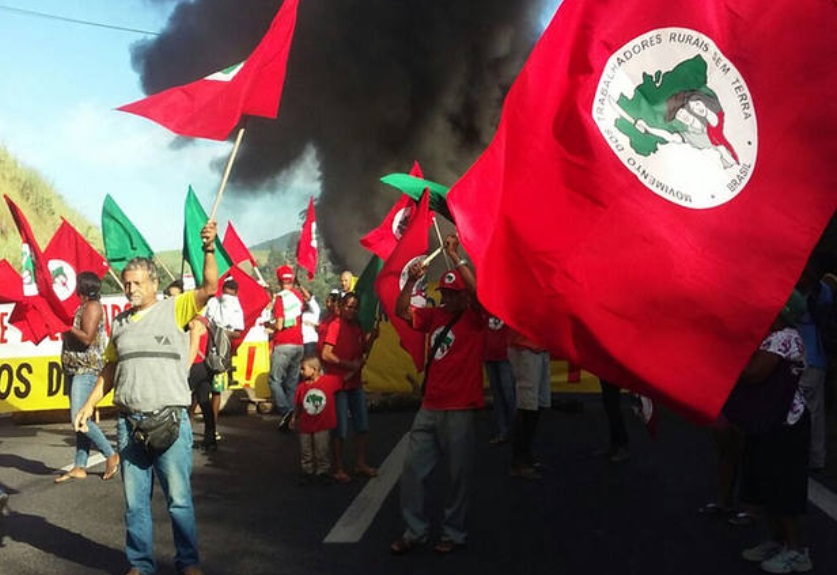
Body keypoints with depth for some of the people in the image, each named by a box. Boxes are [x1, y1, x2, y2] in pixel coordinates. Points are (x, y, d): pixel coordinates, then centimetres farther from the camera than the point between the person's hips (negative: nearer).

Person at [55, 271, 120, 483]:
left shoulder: (92, 307, -11)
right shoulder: (82, 307, 18)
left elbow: (87, 338, -21)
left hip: (87, 370, -10)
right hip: (75, 370, 10)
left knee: (80, 419, -15)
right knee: (78, 420, 8)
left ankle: (111, 456, -4)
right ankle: (80, 467, 11)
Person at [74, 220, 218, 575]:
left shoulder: (174, 309, 0)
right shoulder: (119, 323, 14)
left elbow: (209, 287, -13)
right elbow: (111, 369, 20)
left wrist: (209, 250, -26)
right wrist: (90, 404, 12)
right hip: (129, 423, 5)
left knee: (179, 499, 2)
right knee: (135, 502, 10)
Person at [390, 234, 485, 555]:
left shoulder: (475, 318, -3)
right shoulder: (435, 315, 12)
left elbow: (477, 291, -22)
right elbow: (401, 311, 8)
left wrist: (455, 257, -20)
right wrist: (411, 281, -6)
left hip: (459, 410, -6)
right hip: (429, 408, 6)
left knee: (459, 475, 3)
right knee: (412, 472, 7)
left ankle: (454, 534, 17)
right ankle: (415, 531, 19)